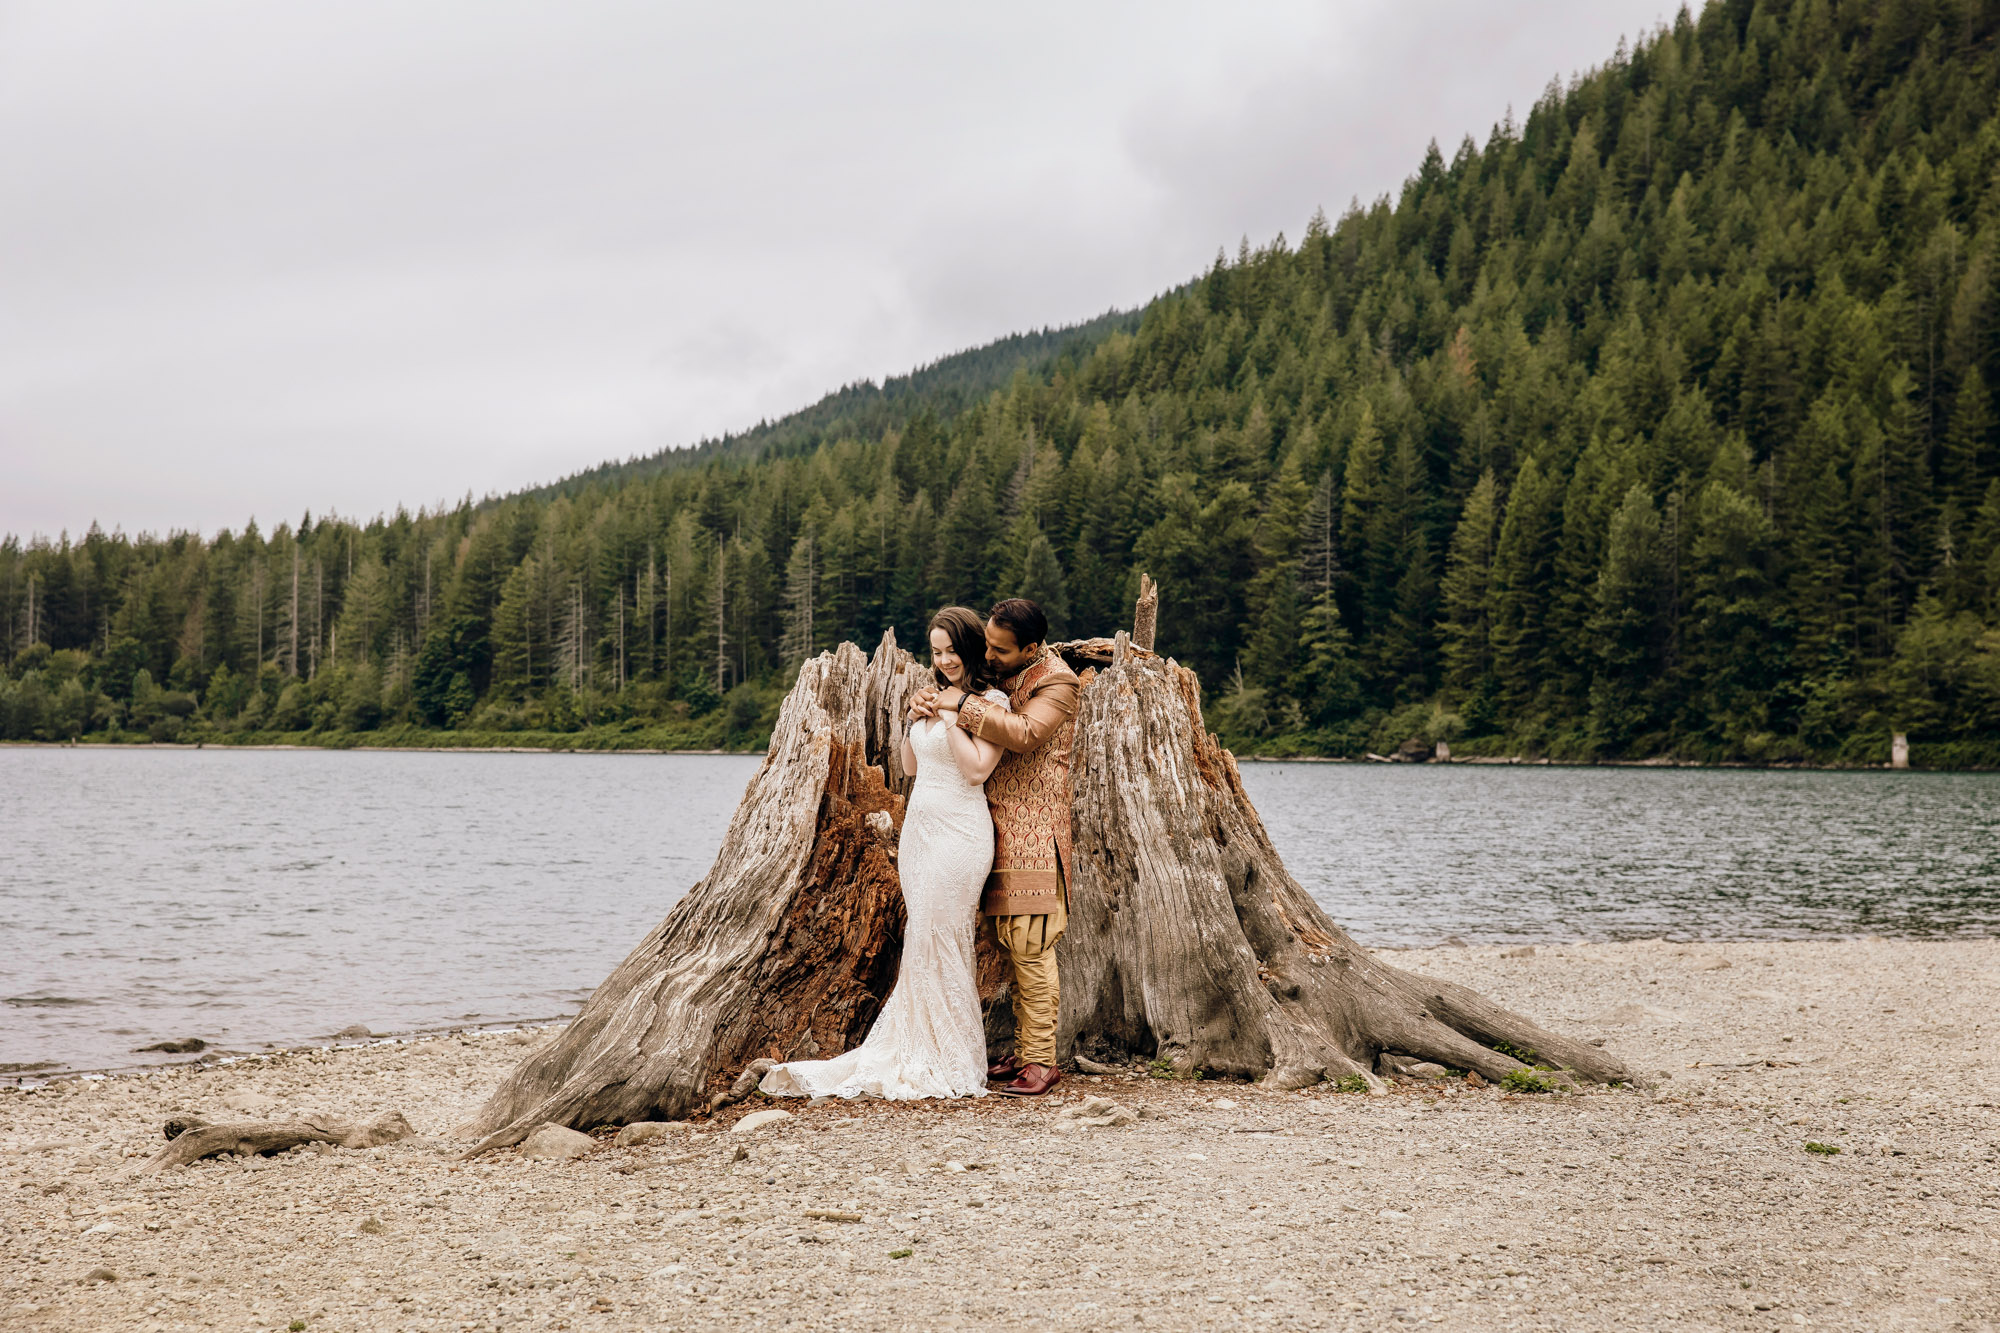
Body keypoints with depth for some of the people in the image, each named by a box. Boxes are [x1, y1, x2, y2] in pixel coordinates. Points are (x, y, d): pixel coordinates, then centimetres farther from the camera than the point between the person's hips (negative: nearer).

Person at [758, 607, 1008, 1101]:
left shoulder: (991, 703, -7)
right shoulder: (936, 697, 16)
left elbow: (977, 769, -17)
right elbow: (910, 765, 19)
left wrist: (951, 717, -14)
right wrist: (917, 712, 8)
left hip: (958, 831, -8)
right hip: (917, 826, 8)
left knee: (933, 943, -7)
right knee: (928, 943, 8)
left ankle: (945, 1064, 2)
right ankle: (920, 1054, 12)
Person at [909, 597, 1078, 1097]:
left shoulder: (1056, 682, -10)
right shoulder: (991, 674, 11)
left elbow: (1024, 733, -26)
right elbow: (945, 688, 23)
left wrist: (962, 704, -22)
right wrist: (922, 700, -1)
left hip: (1033, 831, -7)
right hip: (994, 826, 7)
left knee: (1031, 948, -9)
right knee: (1011, 944, 9)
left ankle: (1041, 1062, -5)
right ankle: (1023, 1050, 15)